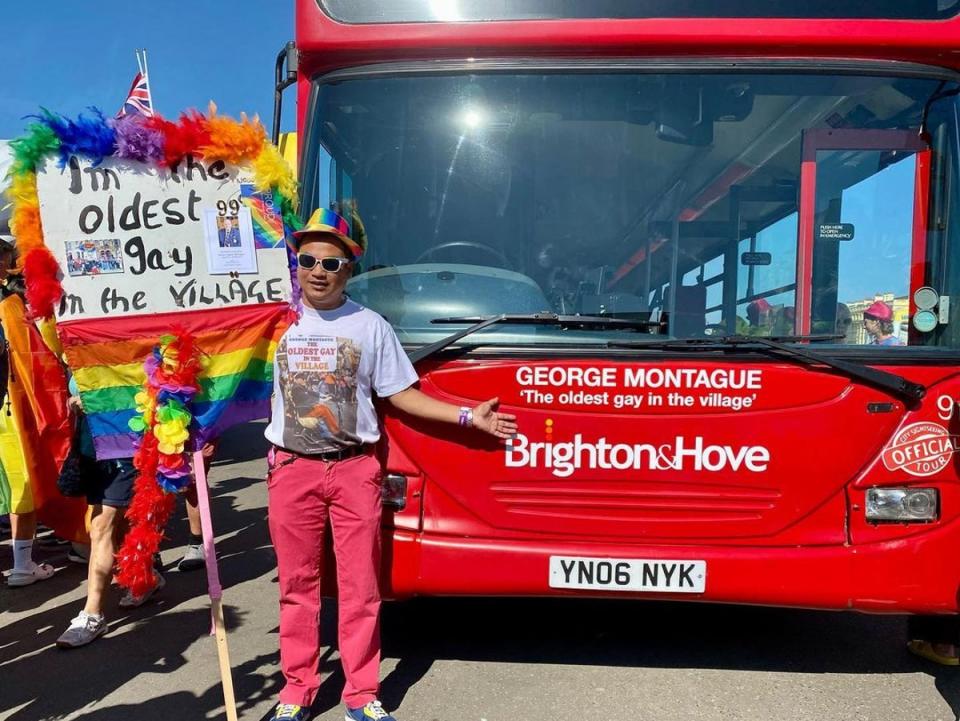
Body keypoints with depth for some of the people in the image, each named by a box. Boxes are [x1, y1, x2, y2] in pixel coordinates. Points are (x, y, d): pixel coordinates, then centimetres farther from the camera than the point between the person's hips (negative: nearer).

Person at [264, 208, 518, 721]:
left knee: (360, 586, 4)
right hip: (292, 469, 1)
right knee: (297, 584, 9)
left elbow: (400, 394, 4)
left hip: (354, 470, 0)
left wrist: (468, 417, -1)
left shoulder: (370, 325, 2)